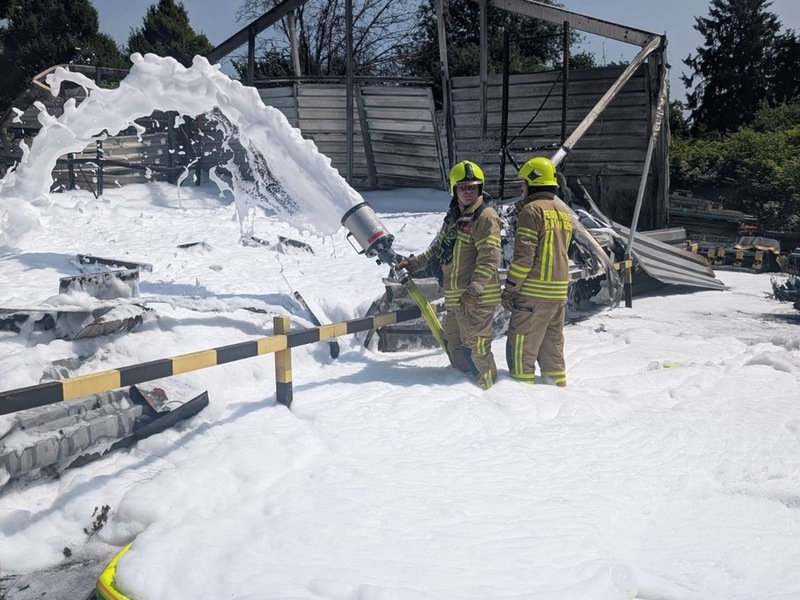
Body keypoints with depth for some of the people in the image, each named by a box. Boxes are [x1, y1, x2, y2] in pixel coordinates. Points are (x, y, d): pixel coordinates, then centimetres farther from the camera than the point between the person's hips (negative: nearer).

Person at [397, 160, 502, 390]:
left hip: (476, 299, -9)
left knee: (476, 348, -8)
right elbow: (438, 248, 29)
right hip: (455, 298, 9)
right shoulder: (453, 217, 17)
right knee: (454, 345, 17)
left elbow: (490, 258, -19)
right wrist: (413, 263, 21)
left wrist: (474, 289, -26)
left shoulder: (485, 216, -10)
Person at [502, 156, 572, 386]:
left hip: (533, 292, -8)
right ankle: (557, 384, 20)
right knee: (553, 343, 15)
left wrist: (510, 287, -11)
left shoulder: (532, 210, -10)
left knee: (521, 344, -2)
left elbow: (524, 255, -16)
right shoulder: (564, 212, 16)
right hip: (560, 290, 8)